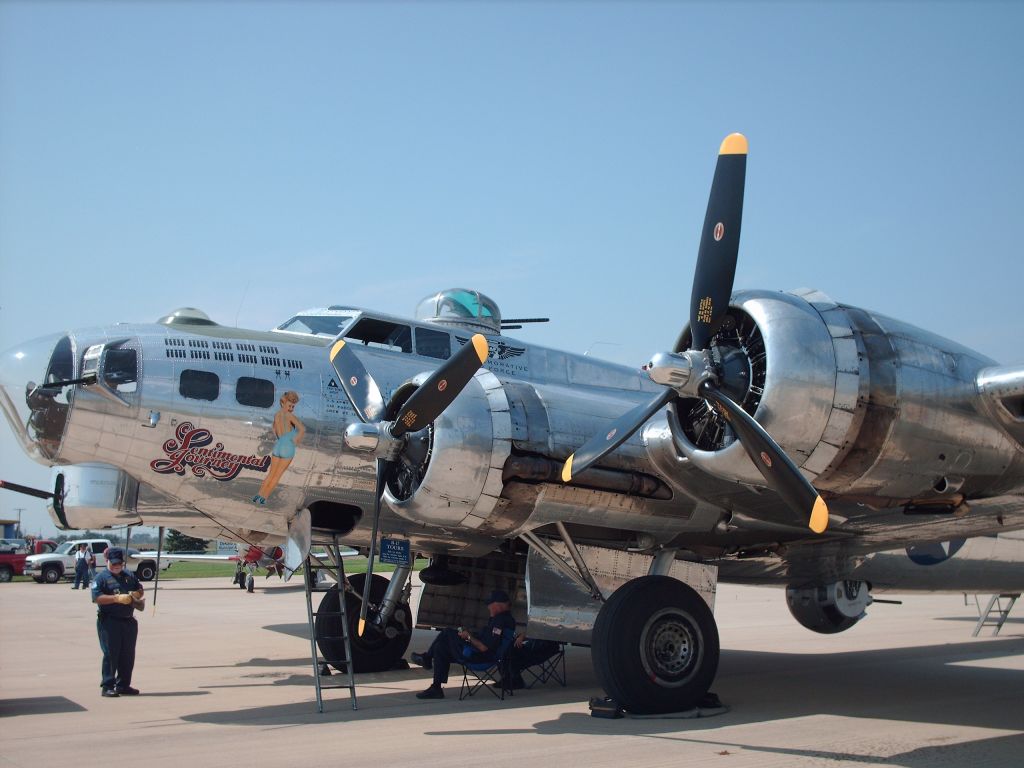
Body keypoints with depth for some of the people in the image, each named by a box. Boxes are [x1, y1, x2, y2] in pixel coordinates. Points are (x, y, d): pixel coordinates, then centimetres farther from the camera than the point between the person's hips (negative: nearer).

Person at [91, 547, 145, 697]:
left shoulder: (130, 576, 16)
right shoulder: (101, 577, -3)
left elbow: (140, 591, 25)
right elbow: (96, 597, -15)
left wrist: (137, 595, 1)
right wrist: (117, 598, -21)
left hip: (128, 621, 6)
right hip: (109, 621, -6)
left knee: (128, 655, 8)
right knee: (110, 654, -6)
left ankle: (123, 685, 18)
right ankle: (107, 686, 0)